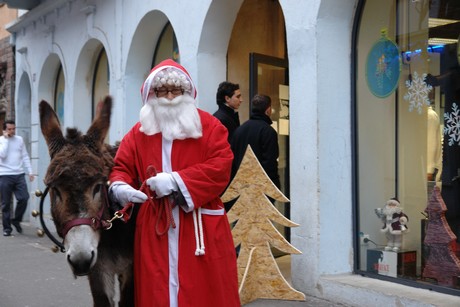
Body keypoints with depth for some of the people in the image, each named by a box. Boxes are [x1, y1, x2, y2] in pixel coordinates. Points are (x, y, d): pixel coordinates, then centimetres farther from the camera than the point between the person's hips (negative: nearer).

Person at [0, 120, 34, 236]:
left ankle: (16, 220, 16)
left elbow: (25, 156, 12)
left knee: (23, 198, -7)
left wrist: (30, 171, 6)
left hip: (19, 174, 3)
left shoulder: (19, 139, 10)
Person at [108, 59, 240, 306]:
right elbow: (122, 167, 9)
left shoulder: (209, 126, 2)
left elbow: (221, 166, -8)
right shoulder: (139, 132, 11)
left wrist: (176, 180, -18)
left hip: (201, 226, -2)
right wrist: (119, 187, -15)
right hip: (154, 226, 2)